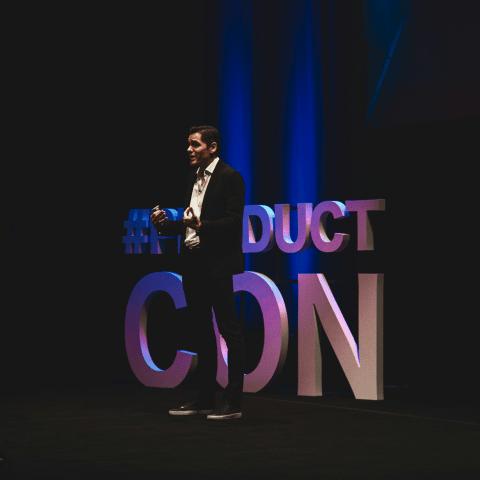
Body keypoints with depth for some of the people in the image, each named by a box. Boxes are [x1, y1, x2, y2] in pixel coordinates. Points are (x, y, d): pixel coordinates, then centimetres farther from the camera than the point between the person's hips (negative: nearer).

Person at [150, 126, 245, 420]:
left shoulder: (229, 177, -8)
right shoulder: (195, 179, 17)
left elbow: (234, 221, -15)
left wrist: (201, 225, -28)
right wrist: (166, 224, 4)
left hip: (218, 265, -9)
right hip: (194, 264, 9)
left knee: (230, 330, -5)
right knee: (202, 332, 12)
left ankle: (233, 403, -3)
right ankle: (205, 399, 19)